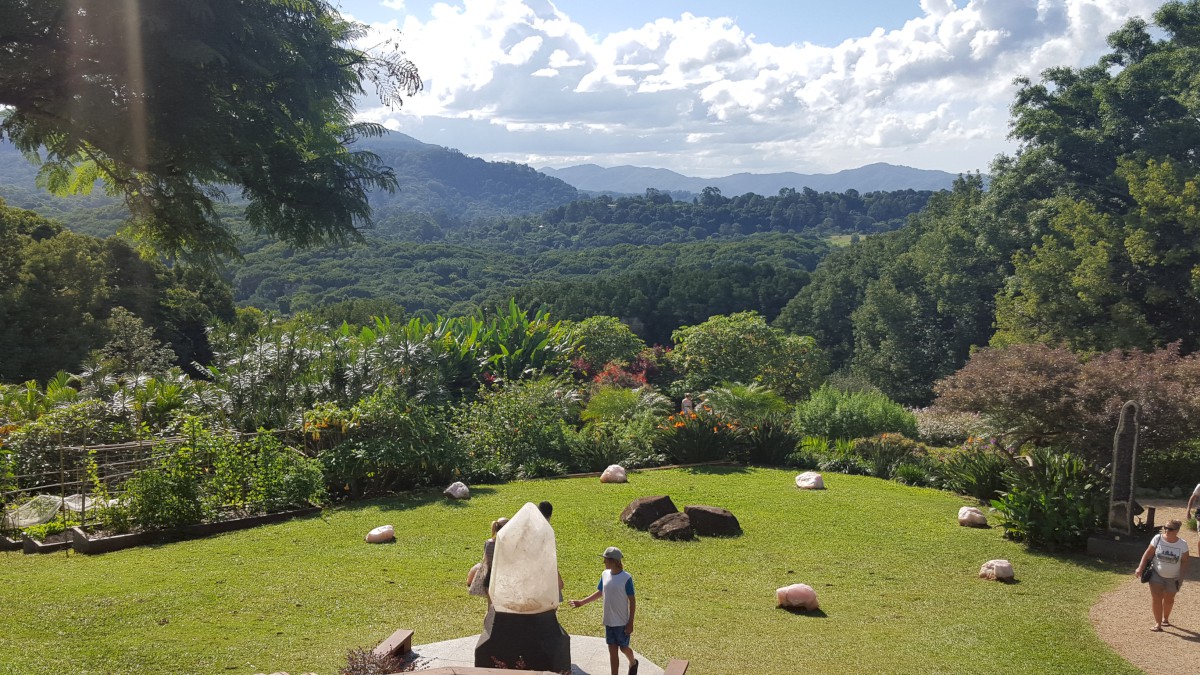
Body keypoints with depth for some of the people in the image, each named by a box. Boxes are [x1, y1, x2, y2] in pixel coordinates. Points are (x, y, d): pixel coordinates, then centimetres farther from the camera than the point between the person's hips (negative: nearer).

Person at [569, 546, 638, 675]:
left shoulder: (626, 578, -18)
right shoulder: (605, 575, -1)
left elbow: (632, 601, -13)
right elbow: (600, 592, 14)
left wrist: (630, 623, -13)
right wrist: (582, 602, 12)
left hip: (622, 622, -4)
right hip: (609, 621, 4)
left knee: (623, 648, 12)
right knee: (612, 650, 8)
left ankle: (633, 663, 43)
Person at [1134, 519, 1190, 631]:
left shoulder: (1182, 544, -13)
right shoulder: (1158, 539, -14)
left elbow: (1184, 562, -7)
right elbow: (1148, 554, -9)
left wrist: (1181, 578, -14)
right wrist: (1140, 568, -16)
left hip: (1173, 578, 1)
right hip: (1157, 574, -1)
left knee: (1169, 599, 18)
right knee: (1156, 597, -11)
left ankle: (1165, 618, 42)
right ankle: (1158, 623, -8)